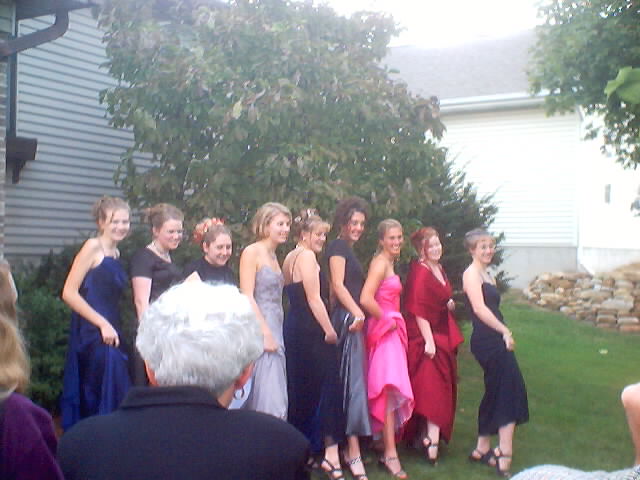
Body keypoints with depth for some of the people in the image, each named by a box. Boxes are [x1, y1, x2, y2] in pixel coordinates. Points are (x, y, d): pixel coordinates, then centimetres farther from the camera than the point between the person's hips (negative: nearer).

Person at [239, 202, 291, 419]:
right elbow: (247, 297, -14)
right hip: (259, 329, -9)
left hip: (274, 331, 9)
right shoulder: (252, 252, -7)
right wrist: (265, 333, -19)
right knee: (269, 401, -11)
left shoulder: (273, 256, 19)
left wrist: (274, 334, 12)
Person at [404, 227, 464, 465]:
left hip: (443, 336, 9)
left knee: (443, 387, 13)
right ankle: (431, 440, -11)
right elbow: (419, 310, -22)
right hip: (426, 337, -9)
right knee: (433, 387, -12)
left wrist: (449, 304, 5)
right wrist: (428, 341, -25)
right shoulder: (420, 272, -17)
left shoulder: (439, 269, 12)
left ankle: (427, 435, 24)